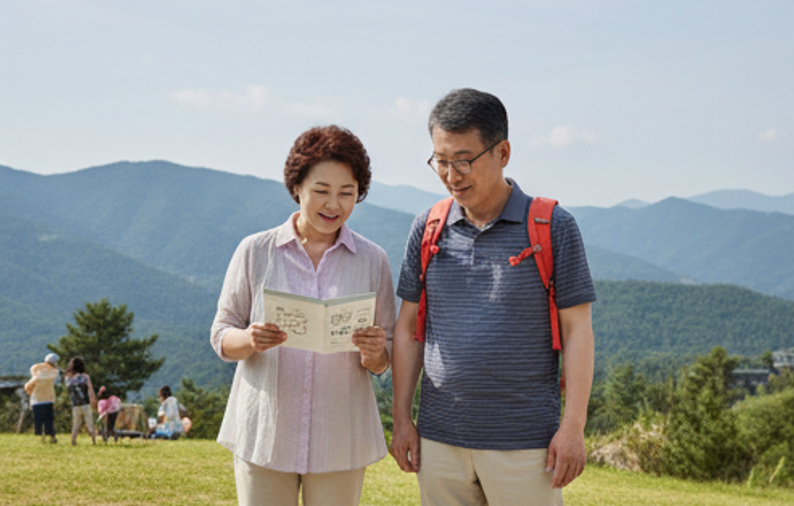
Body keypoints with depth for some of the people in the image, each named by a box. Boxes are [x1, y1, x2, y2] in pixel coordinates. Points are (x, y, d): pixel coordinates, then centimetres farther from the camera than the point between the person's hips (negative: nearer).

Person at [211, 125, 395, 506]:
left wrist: (374, 353, -16)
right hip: (264, 432, -1)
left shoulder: (372, 260, 4)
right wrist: (251, 340, -18)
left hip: (339, 440, 1)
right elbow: (221, 337, 4)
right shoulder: (255, 252, 0)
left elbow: (383, 362, 7)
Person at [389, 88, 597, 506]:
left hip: (523, 442, -3)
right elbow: (408, 327, 11)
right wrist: (402, 419, 6)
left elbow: (577, 331, -3)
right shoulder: (428, 229, 7)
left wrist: (573, 427, -8)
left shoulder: (553, 228, -3)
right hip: (440, 438, 4)